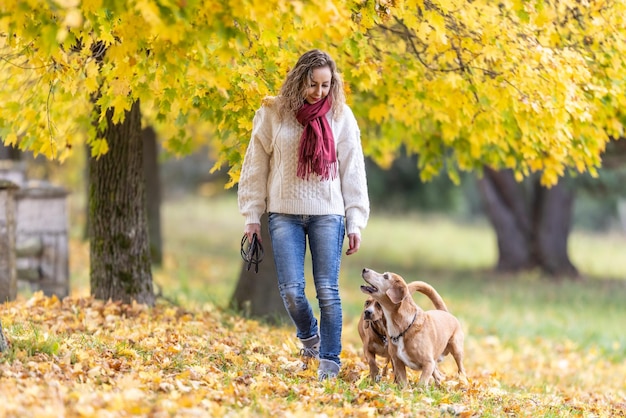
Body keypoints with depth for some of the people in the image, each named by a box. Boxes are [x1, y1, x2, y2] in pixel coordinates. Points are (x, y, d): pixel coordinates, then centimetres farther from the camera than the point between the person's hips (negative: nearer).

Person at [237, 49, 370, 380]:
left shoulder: (340, 116, 2)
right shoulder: (273, 113, 0)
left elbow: (352, 171, 5)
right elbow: (255, 166, 5)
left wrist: (355, 221, 2)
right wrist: (251, 215, 3)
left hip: (328, 214, 0)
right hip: (284, 214, 0)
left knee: (327, 290, -4)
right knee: (291, 290, -5)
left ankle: (330, 360, 6)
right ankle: (309, 335, 25)